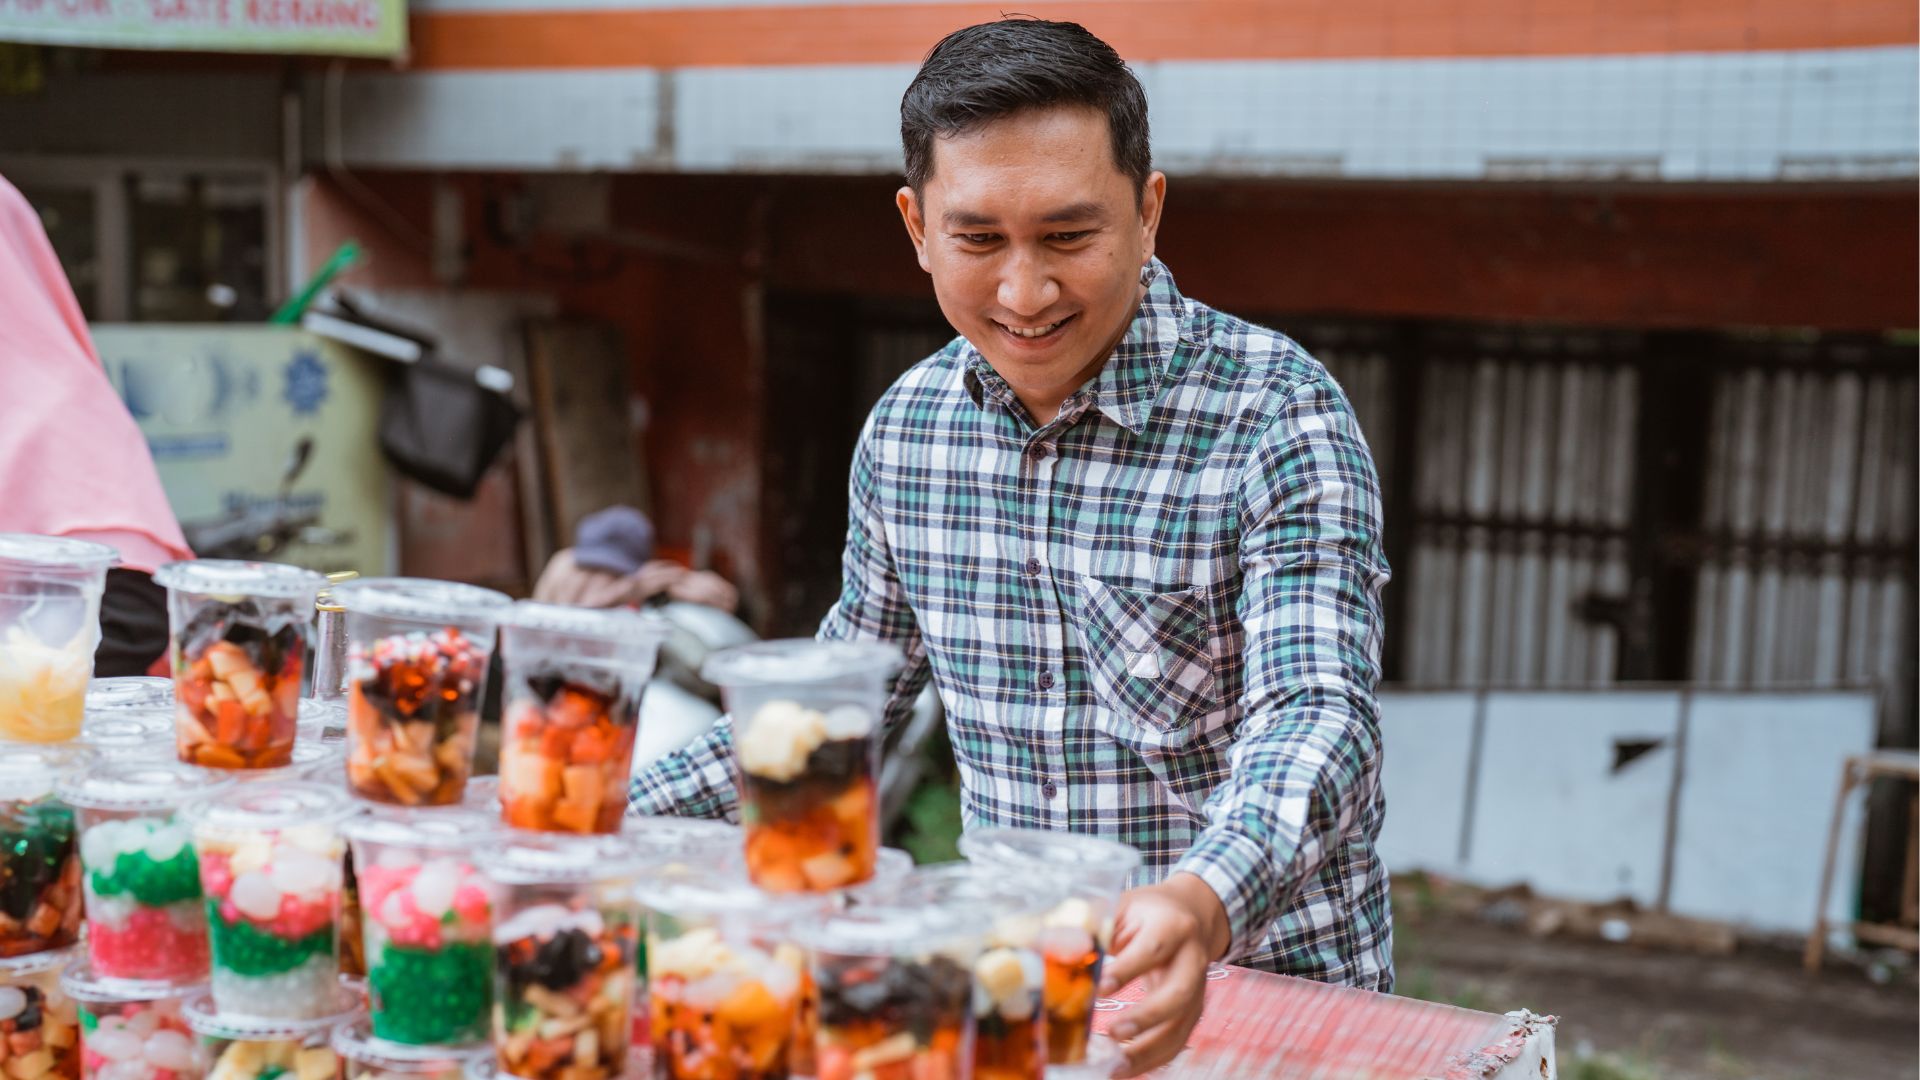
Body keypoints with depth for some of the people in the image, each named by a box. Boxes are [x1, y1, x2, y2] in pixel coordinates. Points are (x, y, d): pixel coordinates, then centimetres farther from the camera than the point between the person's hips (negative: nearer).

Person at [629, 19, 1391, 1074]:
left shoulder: (1275, 415, -13)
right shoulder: (905, 426, 3)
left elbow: (1317, 715, -23)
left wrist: (1205, 903, -43)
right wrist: (607, 809, 9)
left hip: (1269, 992, -4)